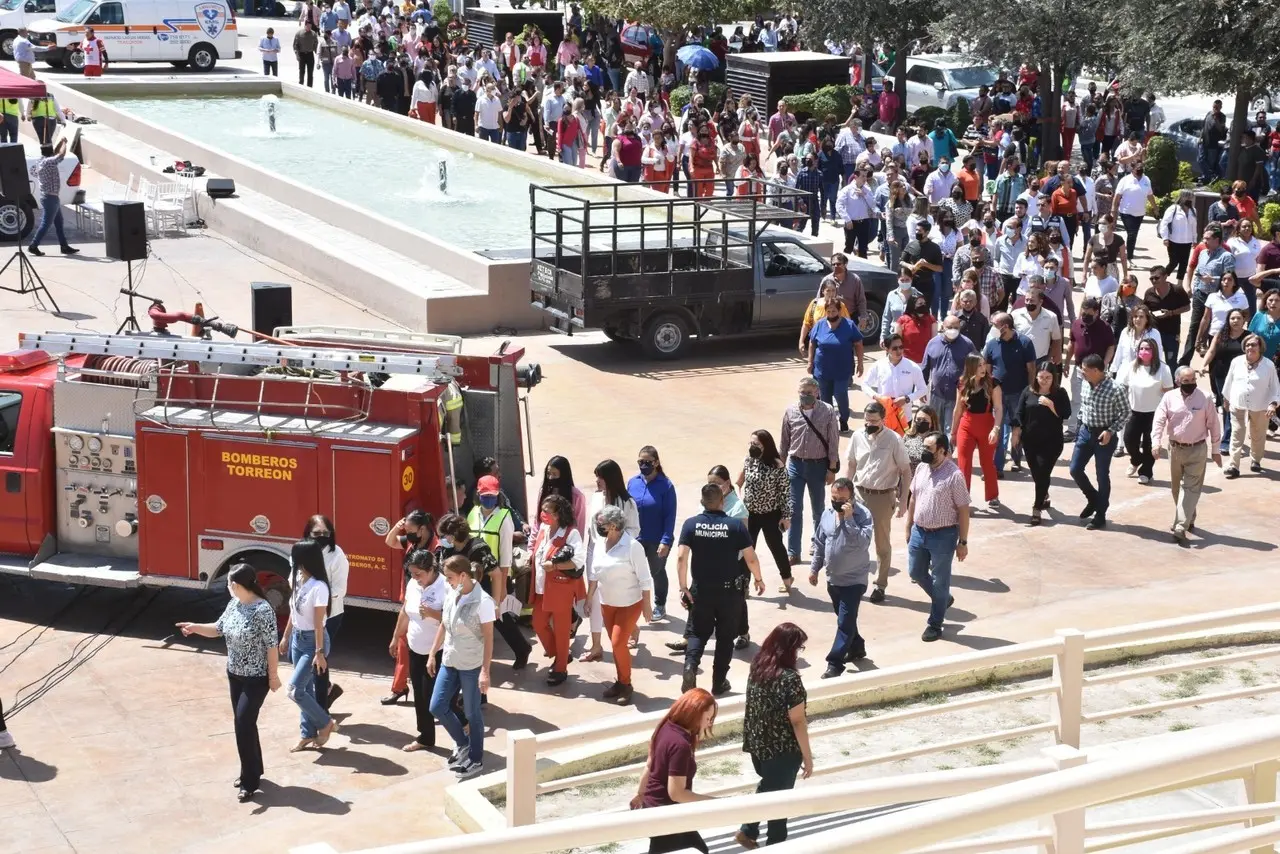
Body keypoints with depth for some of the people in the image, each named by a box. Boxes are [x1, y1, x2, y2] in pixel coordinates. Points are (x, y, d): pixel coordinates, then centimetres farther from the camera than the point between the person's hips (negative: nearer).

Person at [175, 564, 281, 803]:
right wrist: (195, 627, -1)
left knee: (244, 725, -8)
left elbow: (271, 645, -19)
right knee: (244, 723, 15)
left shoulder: (263, 610, -24)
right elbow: (218, 629, 13)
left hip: (256, 678, -8)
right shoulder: (234, 604, 0)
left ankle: (250, 781, 2)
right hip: (235, 675, 8)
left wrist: (273, 676, -15)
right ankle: (253, 770, 31)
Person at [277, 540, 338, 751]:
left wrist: (319, 653, -20)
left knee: (294, 689, -9)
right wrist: (286, 638, 18)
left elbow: (319, 624, -22)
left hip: (312, 641, -8)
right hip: (297, 639, 8)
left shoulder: (318, 587, -24)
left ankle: (326, 723, 8)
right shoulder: (297, 579, 1)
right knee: (305, 689, 13)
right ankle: (309, 734, 22)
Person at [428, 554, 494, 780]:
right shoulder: (450, 594, 0)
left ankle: (476, 761, 20)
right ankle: (462, 743, 31)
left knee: (472, 713, 5)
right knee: (437, 707, 8)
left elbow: (488, 638, -17)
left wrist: (485, 671, -19)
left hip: (471, 665, -7)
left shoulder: (482, 601, -20)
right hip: (448, 661, 7)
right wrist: (432, 654, 14)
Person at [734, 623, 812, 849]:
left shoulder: (757, 666, -5)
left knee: (767, 786, 29)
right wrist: (807, 756, -10)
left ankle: (748, 831, 33)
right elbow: (797, 721, -20)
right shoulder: (790, 679, -26)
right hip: (783, 749, -6)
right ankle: (775, 844, 29)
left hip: (756, 743, 7)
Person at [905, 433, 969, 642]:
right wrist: (908, 527, 16)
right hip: (919, 531, 7)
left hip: (943, 535, -7)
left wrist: (963, 542, -13)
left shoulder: (954, 475, -19)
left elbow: (963, 510, -14)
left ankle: (935, 624, 22)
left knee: (939, 581, 7)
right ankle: (943, 599, 42)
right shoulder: (921, 468, 1)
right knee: (916, 572, 18)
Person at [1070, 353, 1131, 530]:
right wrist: (1080, 425, 13)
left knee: (1102, 476, 4)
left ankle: (1100, 515, 16)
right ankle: (1093, 499, 32)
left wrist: (1111, 431, -19)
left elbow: (1125, 413, -11)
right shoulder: (1085, 384, -2)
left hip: (1104, 436, -6)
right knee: (1075, 469, 7)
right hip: (1085, 431, 6)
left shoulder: (1114, 389, -20)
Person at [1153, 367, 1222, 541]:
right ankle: (1187, 520, 34)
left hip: (1197, 450, -3)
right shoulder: (1169, 397, -4)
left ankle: (1181, 527, -13)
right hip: (1175, 448, 3)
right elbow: (1159, 420, -9)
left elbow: (1213, 425, -1)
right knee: (1176, 488, 14)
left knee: (1190, 488, -8)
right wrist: (1156, 443, -24)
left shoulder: (1204, 398, -7)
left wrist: (1216, 450, 2)